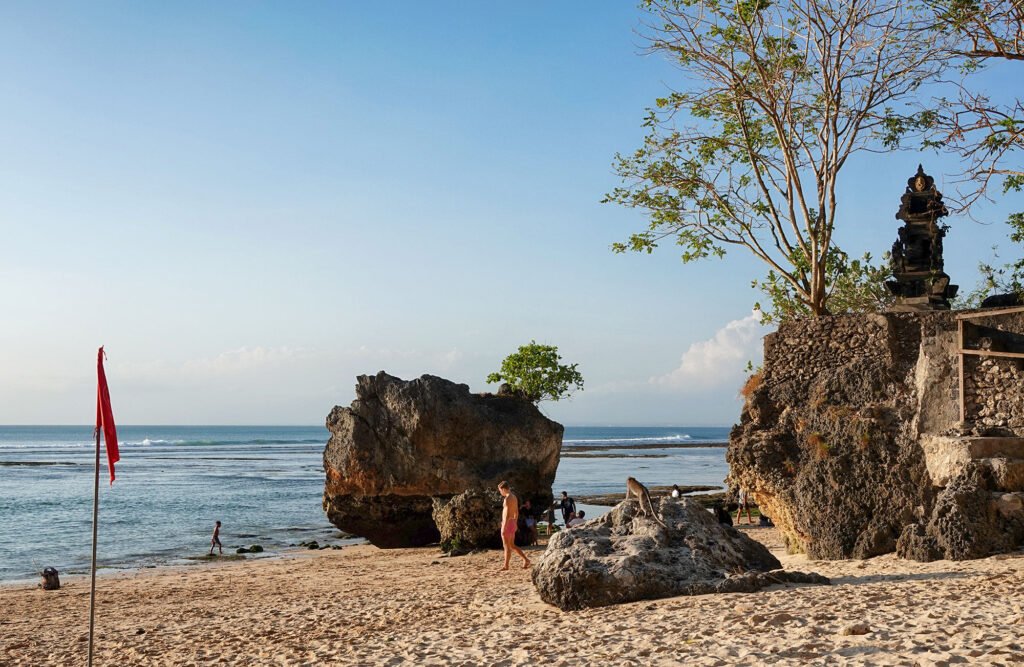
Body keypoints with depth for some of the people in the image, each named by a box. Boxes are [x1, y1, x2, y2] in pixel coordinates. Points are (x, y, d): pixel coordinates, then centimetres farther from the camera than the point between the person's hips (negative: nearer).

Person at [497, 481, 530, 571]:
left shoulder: (507, 499, -17)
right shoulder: (514, 497, 12)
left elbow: (507, 514, -22)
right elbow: (516, 512, 20)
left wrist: (504, 528, -21)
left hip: (507, 524, -9)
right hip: (512, 524, 9)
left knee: (507, 546, 1)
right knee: (512, 546, 15)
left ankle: (506, 566, 8)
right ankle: (525, 559, 9)